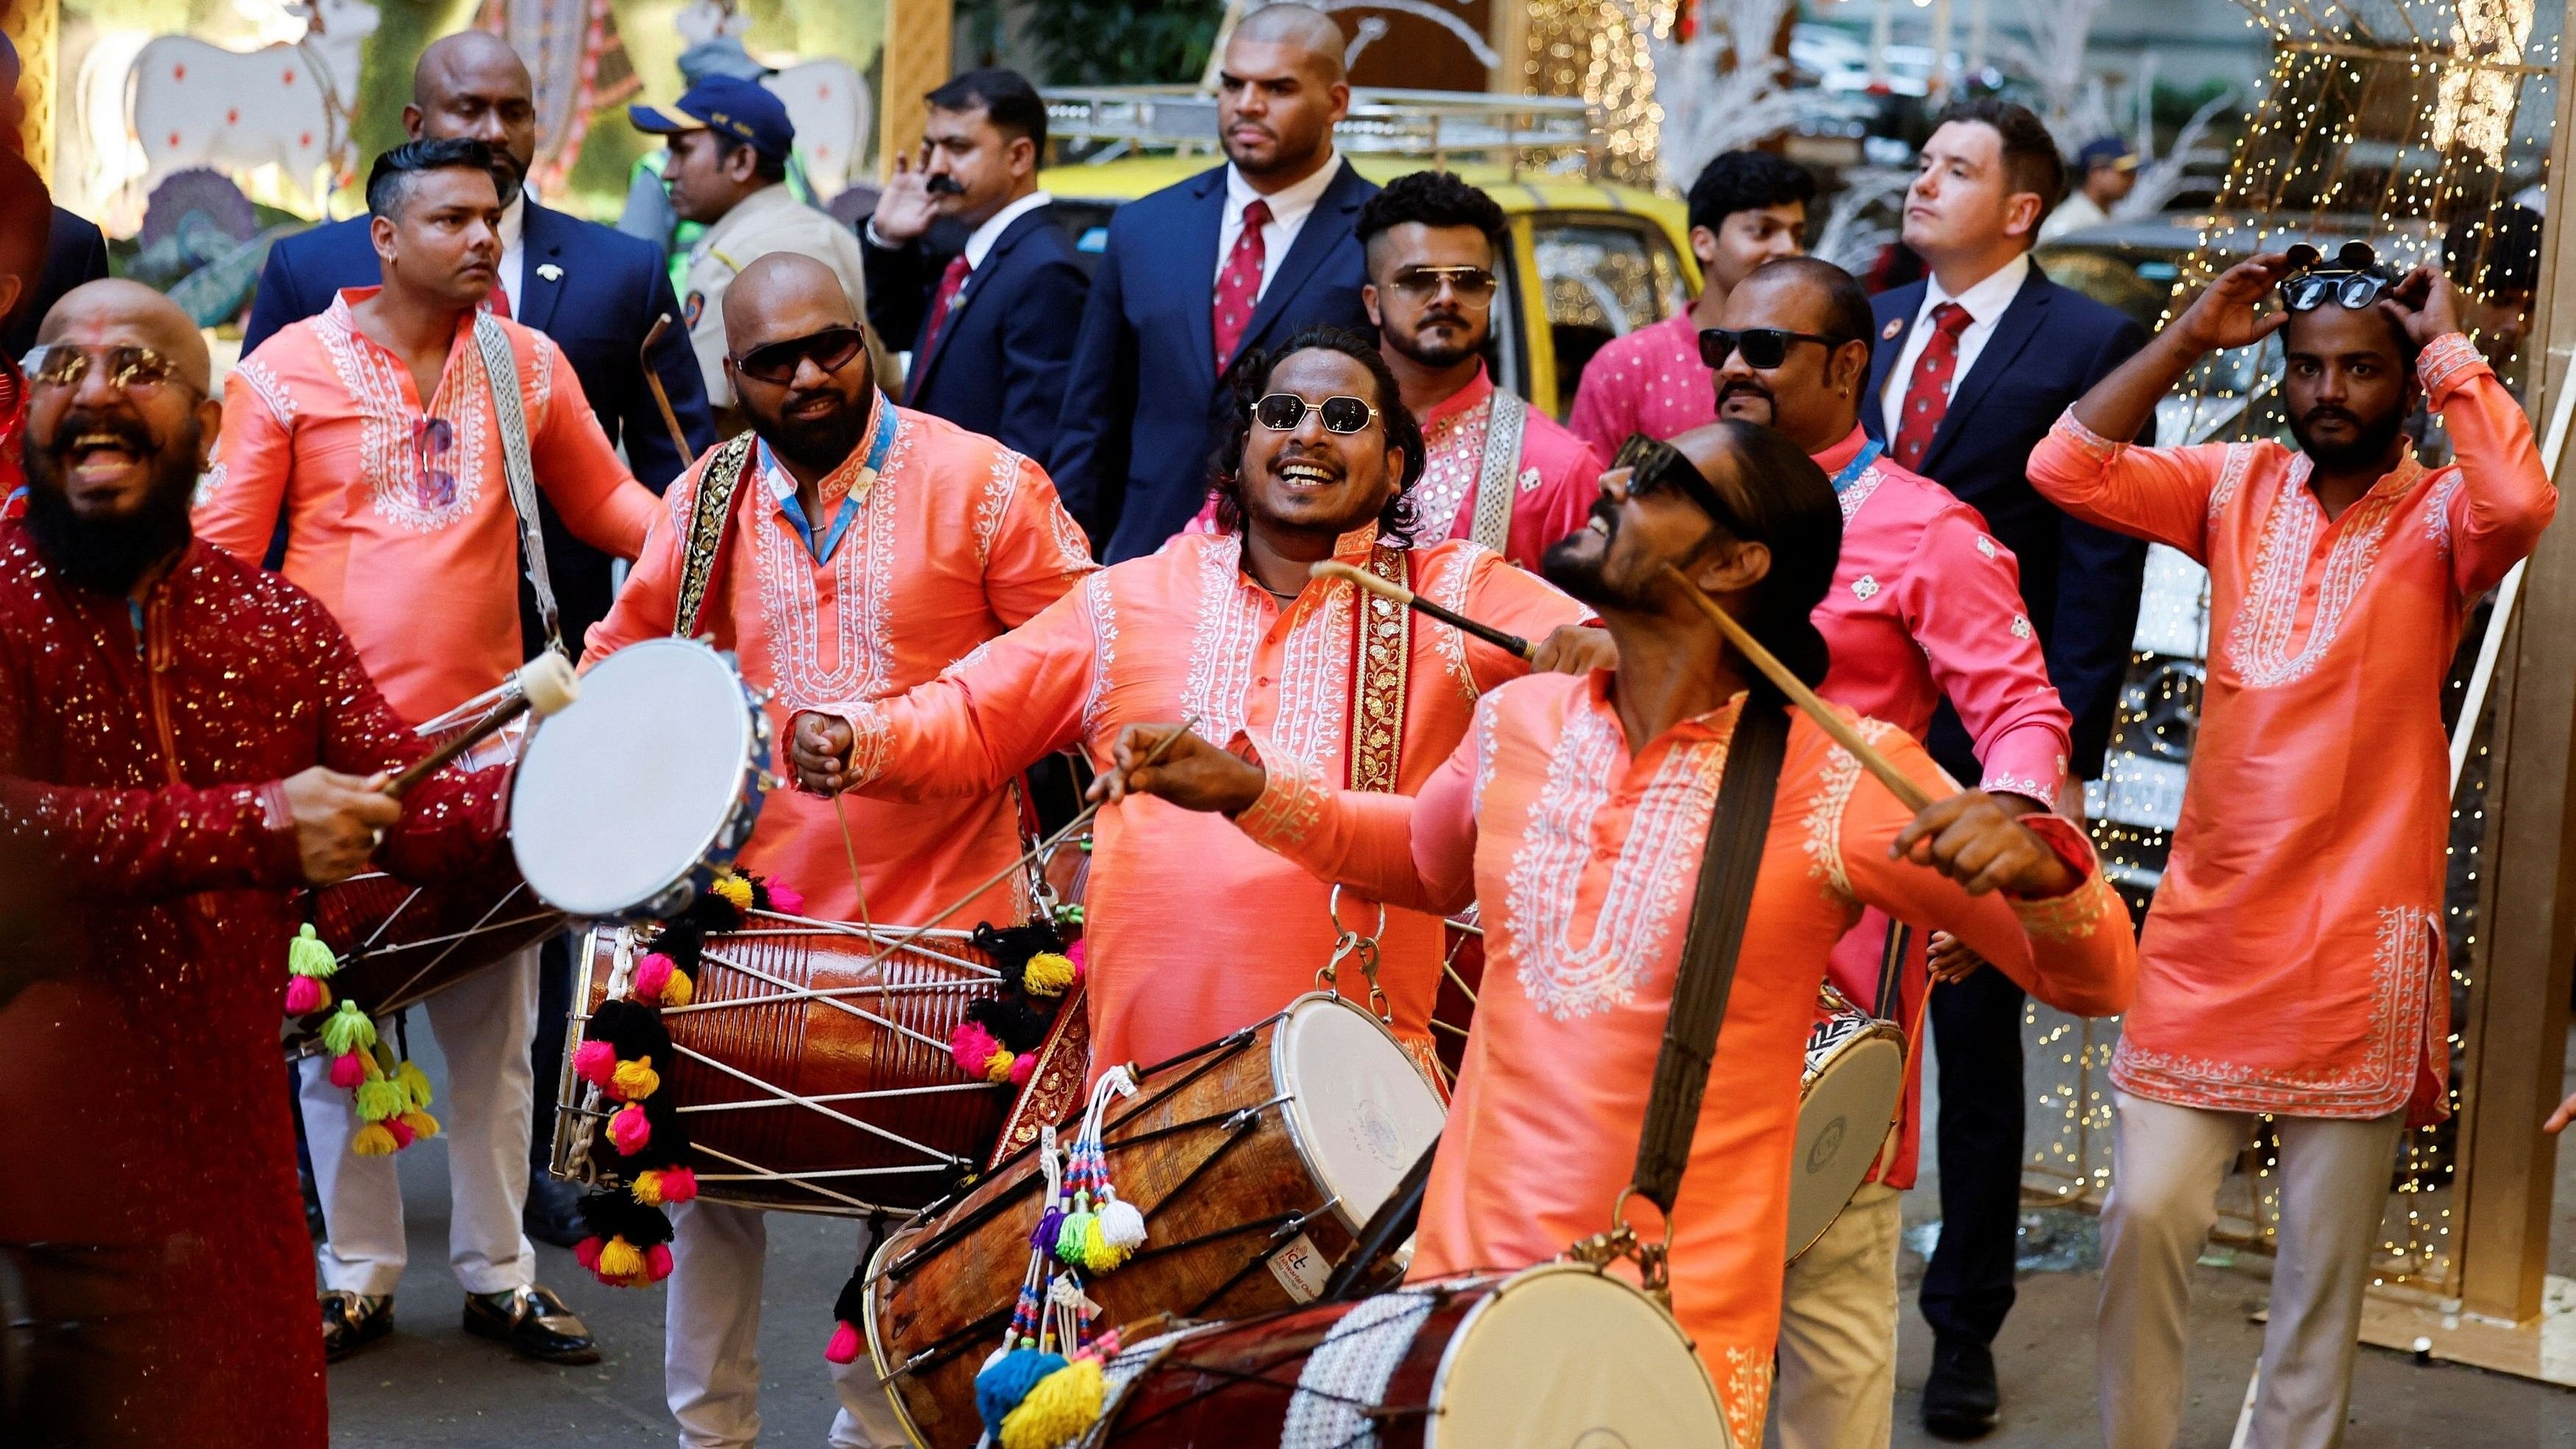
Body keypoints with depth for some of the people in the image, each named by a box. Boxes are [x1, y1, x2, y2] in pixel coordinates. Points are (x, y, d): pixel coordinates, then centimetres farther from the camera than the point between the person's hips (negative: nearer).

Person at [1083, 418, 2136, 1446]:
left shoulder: (1839, 776, -13)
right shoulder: (1520, 722, 2)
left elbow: (2094, 982, -10)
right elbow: (1427, 860, 24)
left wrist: (2042, 865, -32)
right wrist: (1251, 789, 9)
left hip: (1680, 1331, -4)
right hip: (1461, 1276, 4)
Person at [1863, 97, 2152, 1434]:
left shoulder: (2089, 346, -4)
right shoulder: (1867, 326, 12)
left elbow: (2099, 566, -8)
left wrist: (2061, 749, -13)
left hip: (1986, 745, -4)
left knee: (1975, 1036, 7)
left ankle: (1965, 1326, 18)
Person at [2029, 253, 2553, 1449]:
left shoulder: (2439, 515, -4)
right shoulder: (2237, 487, 7)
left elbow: (2523, 504, -28)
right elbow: (2064, 468, -5)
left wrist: (2451, 348, -15)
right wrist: (2192, 336, -5)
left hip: (2358, 942, -2)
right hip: (2206, 925, 3)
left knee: (2325, 1255, 7)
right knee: (2148, 1213, -1)